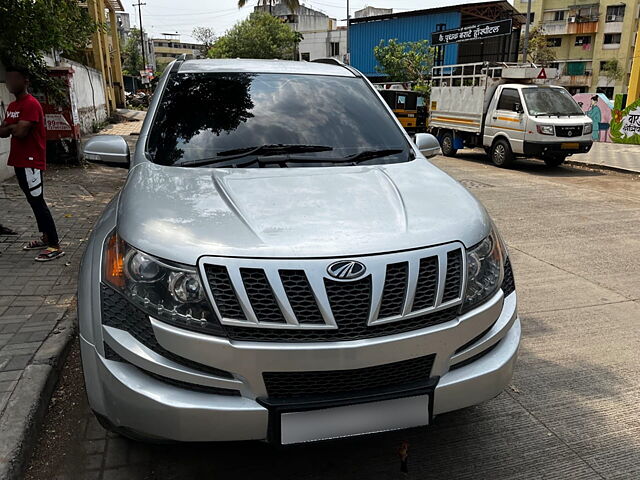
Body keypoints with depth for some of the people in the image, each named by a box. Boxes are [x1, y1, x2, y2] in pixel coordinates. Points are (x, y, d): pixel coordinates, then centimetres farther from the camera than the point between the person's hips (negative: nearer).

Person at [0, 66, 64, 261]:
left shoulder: (31, 104, -15)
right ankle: (46, 238, 22)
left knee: (37, 202, -10)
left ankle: (55, 246, -8)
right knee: (34, 201, 13)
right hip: (19, 161, 10)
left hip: (31, 161, -10)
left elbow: (21, 132, -24)